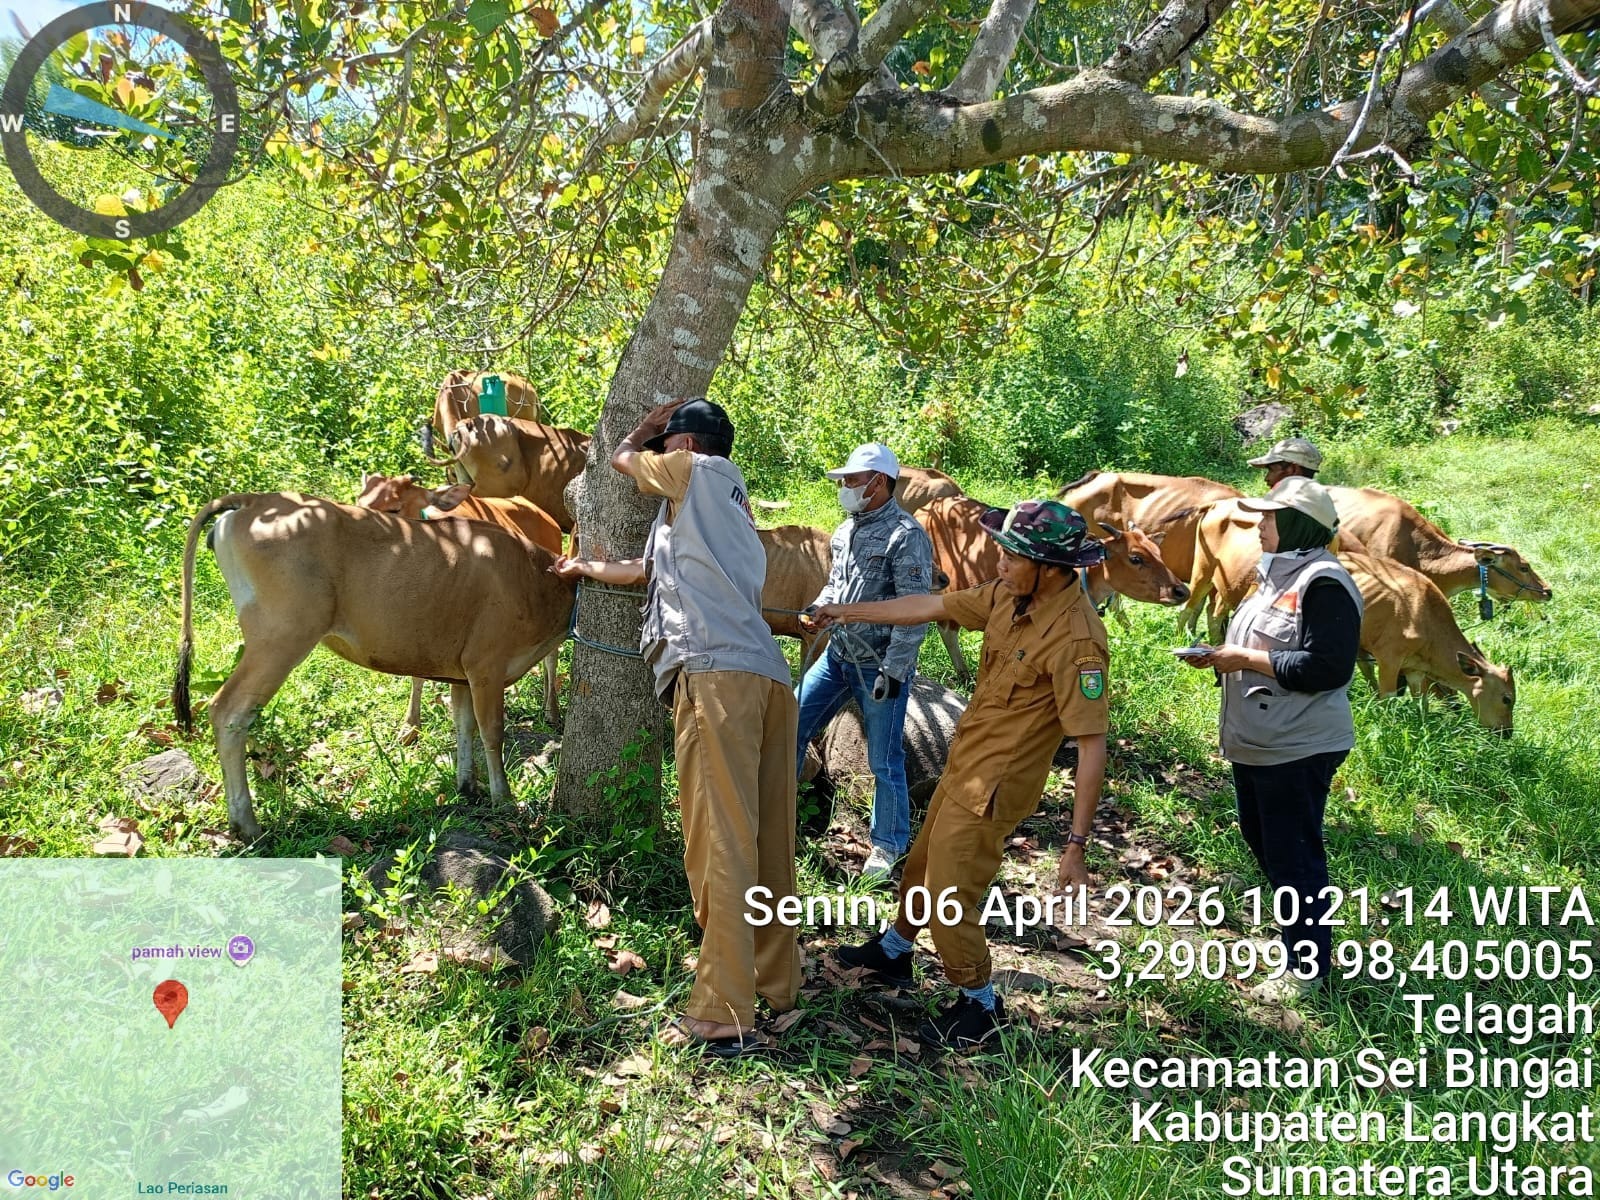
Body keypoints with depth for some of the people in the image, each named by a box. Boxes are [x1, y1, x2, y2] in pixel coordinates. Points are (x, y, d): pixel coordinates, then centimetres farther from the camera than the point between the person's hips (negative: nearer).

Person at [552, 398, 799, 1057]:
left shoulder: (703, 472, 10)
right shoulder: (728, 507, 32)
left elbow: (623, 456, 25)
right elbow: (649, 570, 40)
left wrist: (659, 418, 42)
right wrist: (583, 568, 56)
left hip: (717, 674, -9)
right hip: (770, 676, 9)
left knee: (720, 842, -11)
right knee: (768, 840, 13)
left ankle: (723, 1016, -11)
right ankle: (776, 982, 22)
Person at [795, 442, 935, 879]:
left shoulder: (906, 536, -16)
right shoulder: (846, 530, 9)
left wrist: (893, 672, -20)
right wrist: (817, 609, 2)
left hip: (880, 667, -8)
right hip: (837, 656, 8)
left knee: (884, 761, 3)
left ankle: (889, 847, 20)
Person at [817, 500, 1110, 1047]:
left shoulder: (1075, 639, -28)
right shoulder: (1009, 595, -5)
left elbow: (1092, 747, -26)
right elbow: (932, 607, 8)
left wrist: (1076, 845, -25)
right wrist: (849, 611, 12)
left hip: (992, 786, -8)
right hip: (963, 764, 8)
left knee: (949, 899, 1)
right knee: (922, 864, 26)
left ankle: (980, 1004, 25)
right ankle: (892, 951, 51)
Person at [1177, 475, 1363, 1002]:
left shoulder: (1324, 584, -19)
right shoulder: (1277, 573, 12)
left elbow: (1326, 667, -26)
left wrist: (1247, 658, -23)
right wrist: (1224, 655, 5)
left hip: (1297, 750, -10)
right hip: (1256, 743, 11)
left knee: (1293, 855, 0)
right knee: (1262, 841, 22)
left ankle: (1308, 965, 15)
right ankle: (1297, 933, 40)